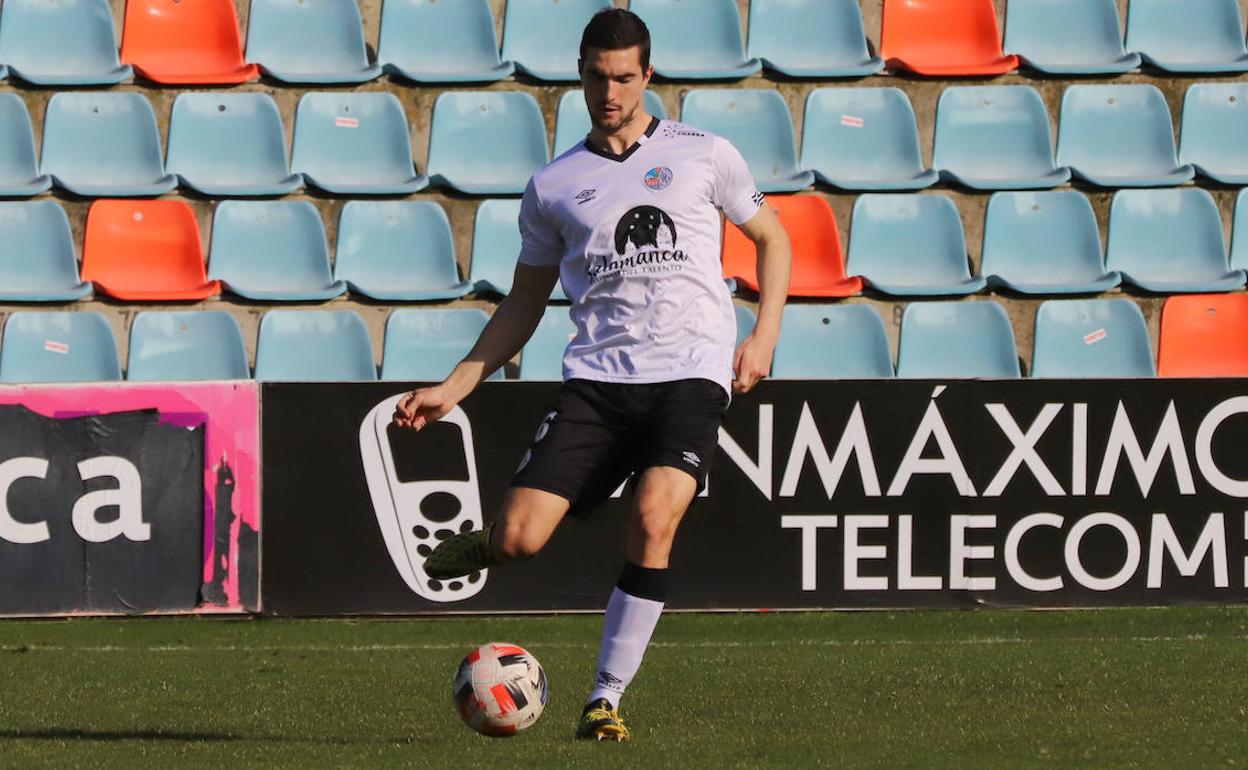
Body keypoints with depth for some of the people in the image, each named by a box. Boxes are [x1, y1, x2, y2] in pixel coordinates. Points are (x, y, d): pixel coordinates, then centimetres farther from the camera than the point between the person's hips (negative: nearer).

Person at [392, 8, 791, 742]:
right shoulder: (555, 185, 13)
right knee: (519, 537, -15)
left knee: (653, 519, -26)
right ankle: (487, 544, 25)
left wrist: (764, 337, 5)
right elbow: (525, 302, 20)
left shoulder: (704, 155, 9)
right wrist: (453, 387, 13)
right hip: (597, 378, 2)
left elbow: (772, 239, 20)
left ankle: (608, 697, -12)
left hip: (691, 373, -2)